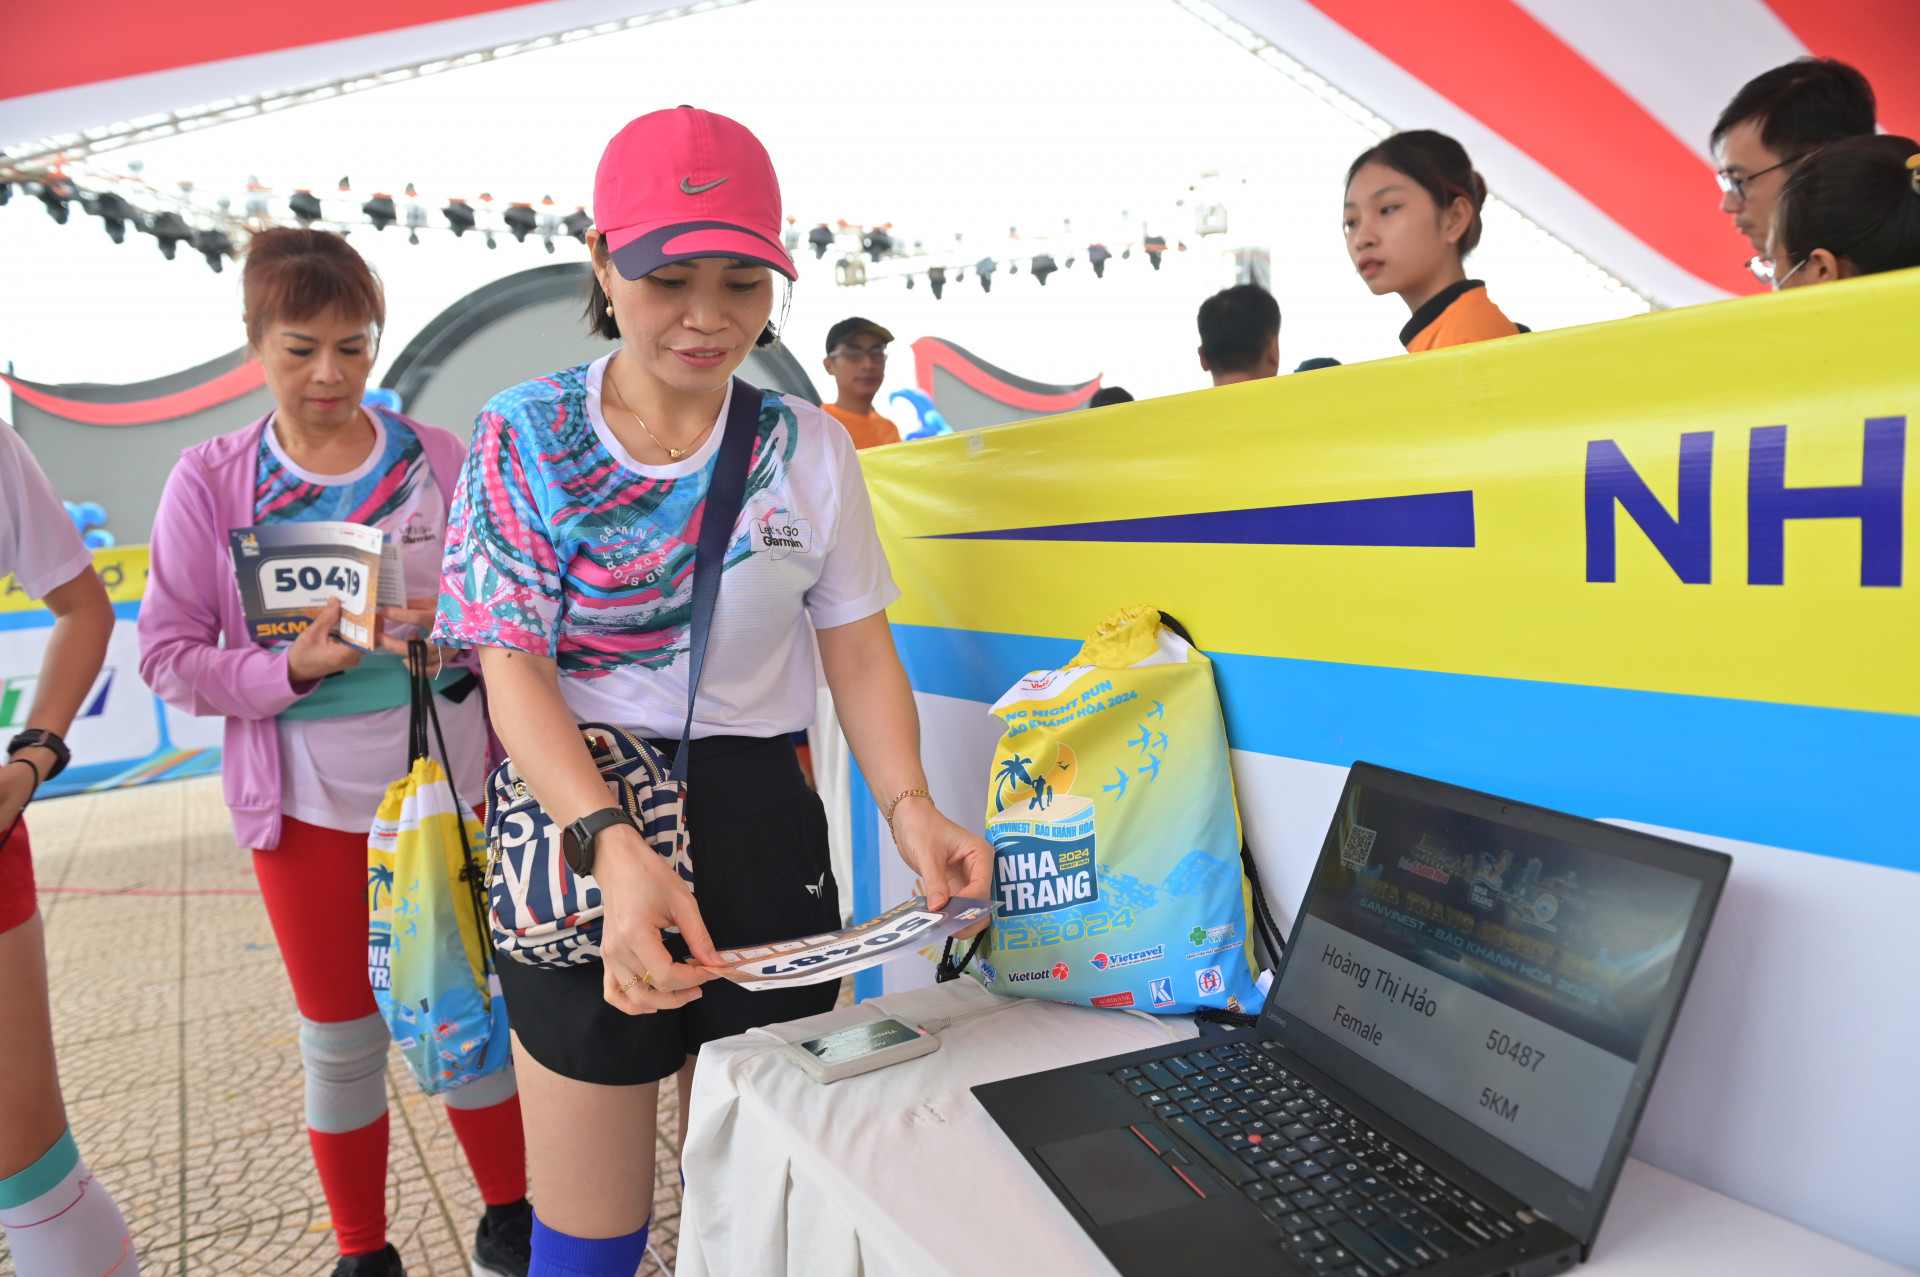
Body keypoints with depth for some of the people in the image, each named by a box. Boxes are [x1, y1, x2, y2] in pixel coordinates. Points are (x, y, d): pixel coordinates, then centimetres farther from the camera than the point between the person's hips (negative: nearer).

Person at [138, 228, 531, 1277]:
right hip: (309, 804, 0)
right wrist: (290, 670, -18)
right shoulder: (209, 482, -2)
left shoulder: (440, 460, -2)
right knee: (340, 1039, 14)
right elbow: (167, 653, -2)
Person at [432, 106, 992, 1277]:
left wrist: (910, 804, -17)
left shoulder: (811, 447, 0)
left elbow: (860, 653, 2)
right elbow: (516, 668, -11)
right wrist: (616, 846, -28)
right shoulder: (526, 437, -5)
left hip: (759, 822, 2)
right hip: (581, 822, -1)